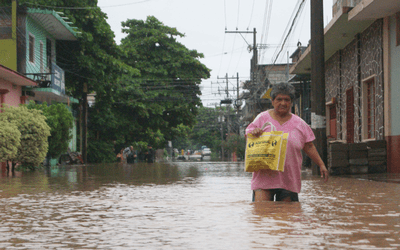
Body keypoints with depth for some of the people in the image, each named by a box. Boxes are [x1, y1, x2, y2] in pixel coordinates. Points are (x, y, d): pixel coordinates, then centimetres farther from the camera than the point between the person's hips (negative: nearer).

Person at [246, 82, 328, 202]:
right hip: (264, 176, -2)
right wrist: (253, 132, -16)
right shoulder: (262, 118, 7)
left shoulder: (299, 124, 11)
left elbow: (309, 147, 14)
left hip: (289, 179, 2)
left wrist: (321, 164, 8)